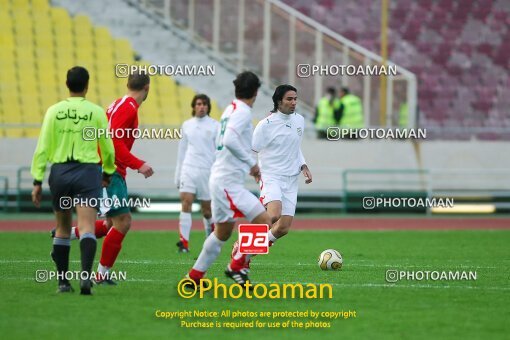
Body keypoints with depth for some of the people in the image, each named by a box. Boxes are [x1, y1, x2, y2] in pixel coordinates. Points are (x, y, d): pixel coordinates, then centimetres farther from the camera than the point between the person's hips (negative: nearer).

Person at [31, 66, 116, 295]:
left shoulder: (54, 111, 2)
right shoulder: (96, 112, 0)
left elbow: (42, 149, -2)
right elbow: (107, 148, 9)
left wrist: (38, 181, 2)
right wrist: (108, 172, 27)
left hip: (59, 172, 2)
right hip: (87, 172, -2)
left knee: (62, 229, 16)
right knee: (87, 228, -9)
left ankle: (63, 281, 20)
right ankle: (86, 275, -29)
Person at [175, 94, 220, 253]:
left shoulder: (215, 126, 1)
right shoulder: (187, 125, 11)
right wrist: (178, 174, 16)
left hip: (208, 170, -2)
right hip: (189, 168, 2)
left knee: (207, 210, 4)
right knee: (186, 202, -15)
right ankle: (184, 242, -20)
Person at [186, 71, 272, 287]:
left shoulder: (230, 109, 14)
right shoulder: (243, 112, -12)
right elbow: (230, 140, -25)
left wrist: (247, 166, 17)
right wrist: (251, 162, -16)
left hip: (220, 179, 10)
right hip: (229, 182, -10)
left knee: (222, 233, 21)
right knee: (264, 222, -14)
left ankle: (195, 276, 28)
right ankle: (237, 266, -5)